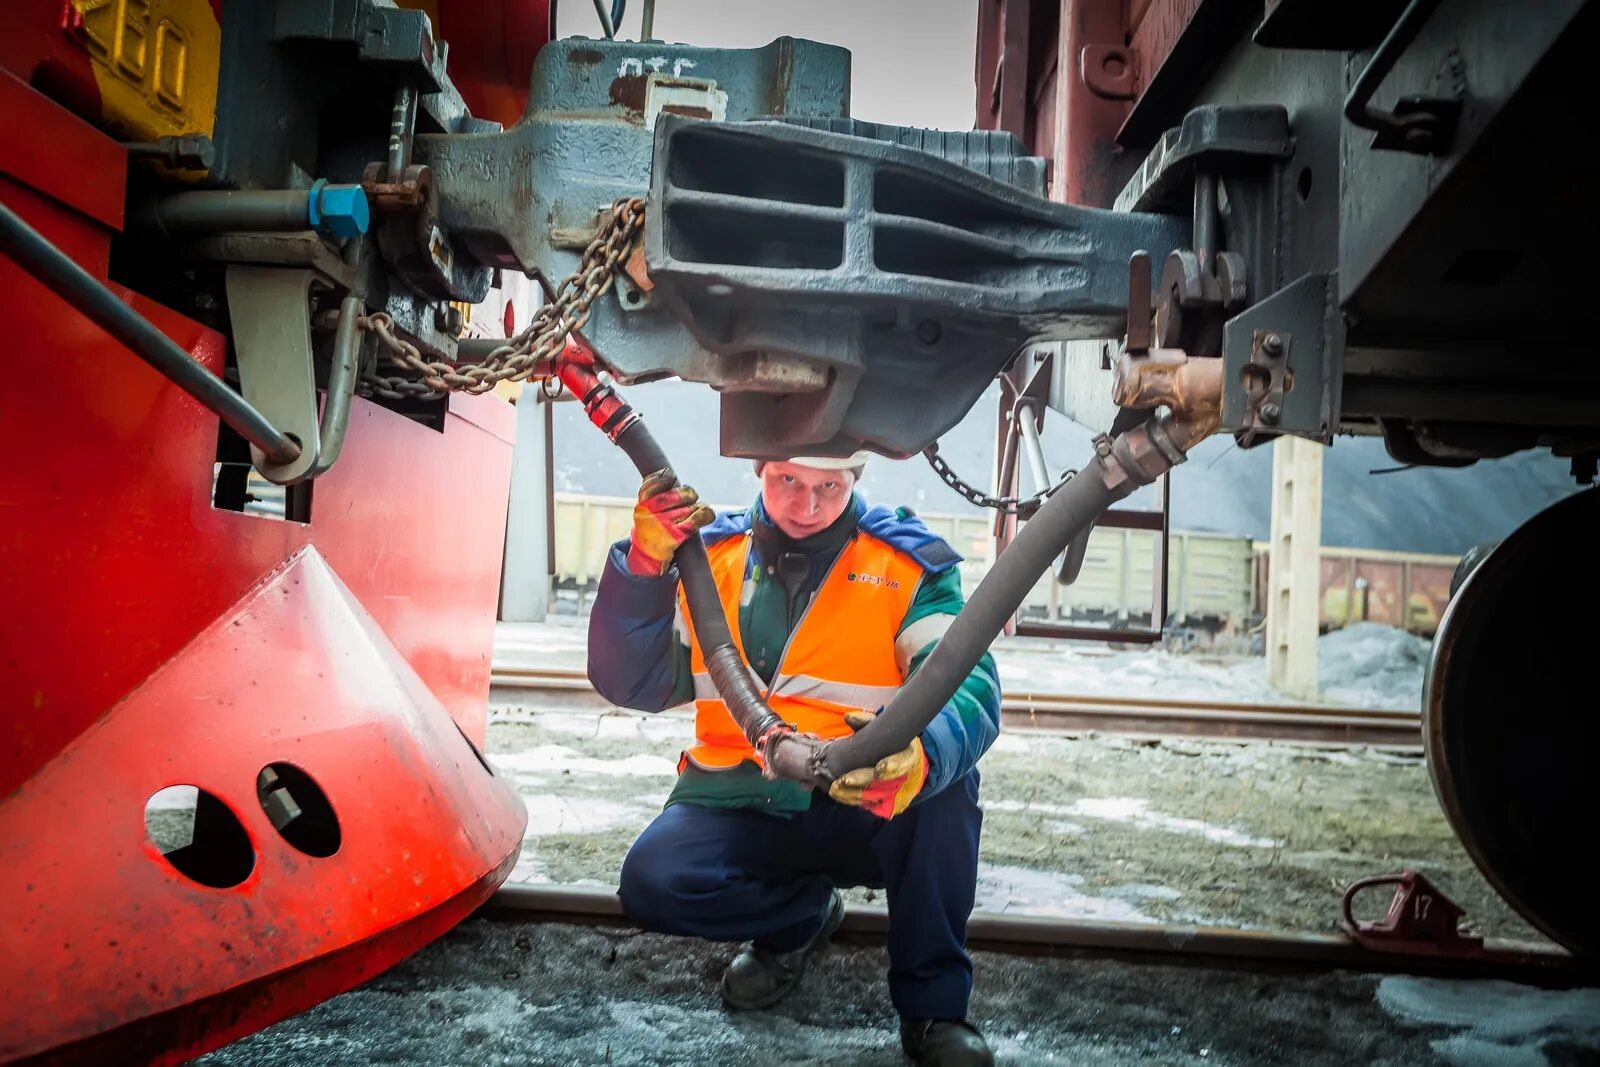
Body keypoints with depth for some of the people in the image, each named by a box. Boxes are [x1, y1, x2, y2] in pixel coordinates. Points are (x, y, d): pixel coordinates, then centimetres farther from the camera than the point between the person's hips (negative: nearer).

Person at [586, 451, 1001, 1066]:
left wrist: (917, 755, -45)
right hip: (744, 810, 2)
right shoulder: (710, 555, 2)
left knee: (943, 785, -32)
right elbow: (629, 682, -4)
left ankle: (933, 1006, -11)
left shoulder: (908, 563, -5)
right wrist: (644, 567, -21)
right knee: (653, 882, -25)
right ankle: (803, 913, 7)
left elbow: (971, 689, -21)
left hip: (864, 812, -2)